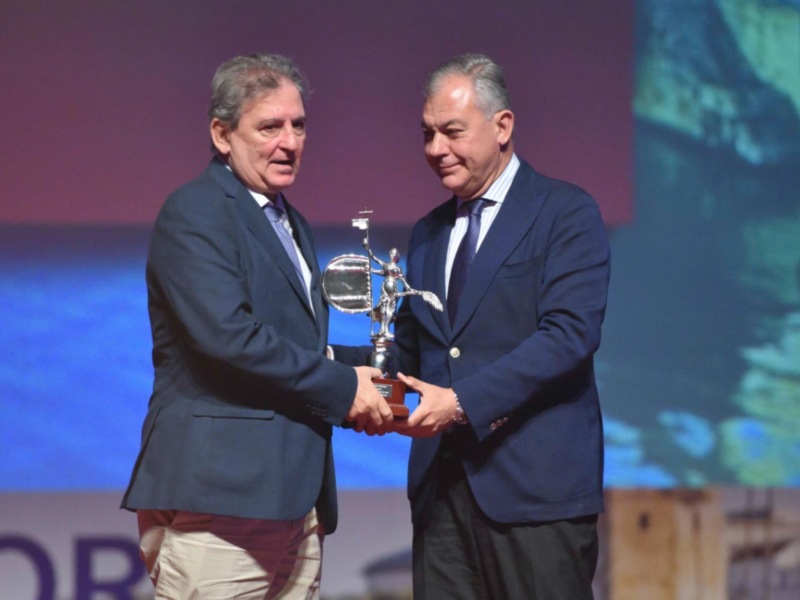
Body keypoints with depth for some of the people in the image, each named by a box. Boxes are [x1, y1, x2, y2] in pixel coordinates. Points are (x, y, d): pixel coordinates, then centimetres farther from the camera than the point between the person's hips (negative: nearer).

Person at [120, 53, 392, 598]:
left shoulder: (291, 224, 22)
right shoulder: (193, 214, -8)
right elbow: (226, 334, -20)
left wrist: (365, 370, 5)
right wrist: (342, 386, -13)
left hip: (298, 504, 9)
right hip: (218, 499, -9)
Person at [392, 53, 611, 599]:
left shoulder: (566, 212, -3)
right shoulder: (428, 233, 20)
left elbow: (570, 333, -14)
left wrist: (462, 402, -20)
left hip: (535, 487, -6)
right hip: (442, 482, 6)